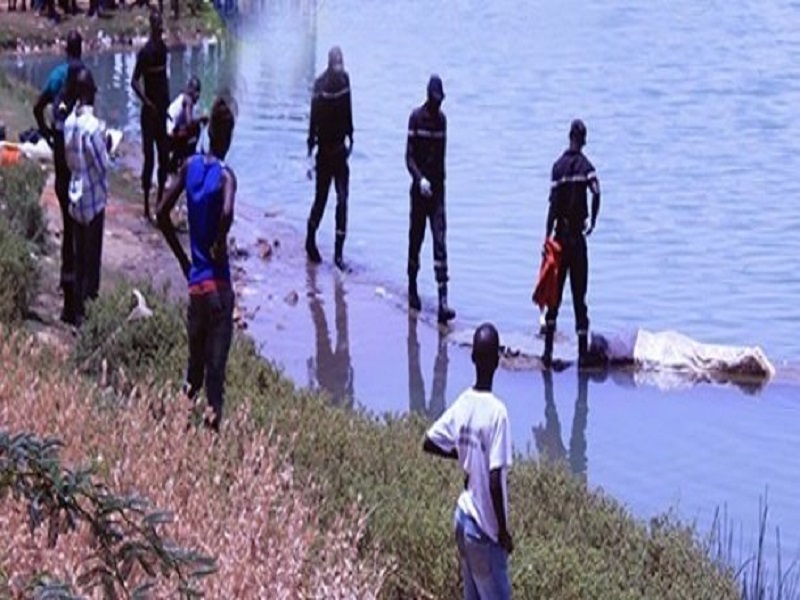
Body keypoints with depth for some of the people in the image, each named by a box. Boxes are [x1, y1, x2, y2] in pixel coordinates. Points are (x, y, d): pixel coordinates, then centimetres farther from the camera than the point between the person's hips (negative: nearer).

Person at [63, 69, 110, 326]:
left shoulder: (69, 123, 0)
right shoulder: (93, 126, -22)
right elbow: (103, 165, -16)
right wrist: (107, 146, -2)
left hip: (75, 197, 7)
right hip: (93, 199, -7)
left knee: (79, 257, 14)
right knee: (92, 258, 2)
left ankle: (78, 311, 20)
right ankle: (90, 303, 6)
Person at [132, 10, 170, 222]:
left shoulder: (163, 48, 9)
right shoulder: (145, 52, -15)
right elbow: (134, 81, -17)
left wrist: (167, 102, 15)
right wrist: (146, 102, -20)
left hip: (162, 110, 8)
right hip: (150, 112, -8)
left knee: (164, 157, 11)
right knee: (149, 157, -4)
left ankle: (160, 200, 22)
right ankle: (147, 206, 1)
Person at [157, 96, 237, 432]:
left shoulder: (190, 166, 5)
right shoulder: (225, 175, -10)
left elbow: (162, 213, 7)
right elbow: (227, 213, -31)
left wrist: (183, 259, 14)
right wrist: (220, 244, -12)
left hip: (195, 281, 5)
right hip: (218, 282, -5)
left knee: (196, 358, 20)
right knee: (216, 363, -5)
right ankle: (213, 419, -8)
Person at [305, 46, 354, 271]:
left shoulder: (344, 80, 2)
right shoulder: (320, 85, -14)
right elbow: (313, 120, -15)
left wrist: (350, 139, 16)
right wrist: (310, 154, -16)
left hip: (340, 149, 5)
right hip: (324, 151, -5)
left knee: (343, 199, -2)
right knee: (321, 197, 5)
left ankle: (339, 252, -1)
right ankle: (310, 241, 27)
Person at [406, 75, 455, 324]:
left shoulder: (442, 119, 8)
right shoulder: (416, 117, -7)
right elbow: (409, 156, -10)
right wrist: (420, 179, -24)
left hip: (437, 190, 3)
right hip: (420, 189, -3)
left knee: (440, 243, -5)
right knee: (416, 239, 8)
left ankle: (443, 302, -12)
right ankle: (412, 289, 28)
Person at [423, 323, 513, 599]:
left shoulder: (463, 404, -3)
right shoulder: (497, 412, -22)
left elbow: (430, 443, 9)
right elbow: (495, 481, -24)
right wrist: (503, 531, -14)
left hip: (464, 519, 7)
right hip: (486, 528, -7)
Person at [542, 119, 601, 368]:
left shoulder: (558, 166, -1)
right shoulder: (585, 165, -2)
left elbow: (553, 203, -6)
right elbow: (596, 193, -19)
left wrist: (547, 236, -4)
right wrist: (593, 222, -4)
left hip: (560, 235, 1)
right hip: (577, 236, -1)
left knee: (554, 295, 6)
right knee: (579, 296, 3)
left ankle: (548, 351, 3)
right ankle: (582, 353, 2)